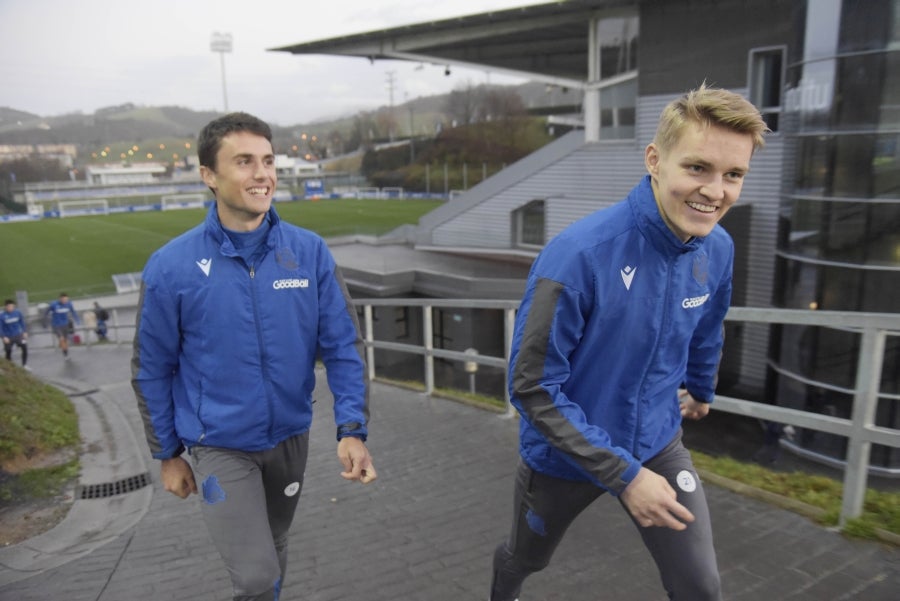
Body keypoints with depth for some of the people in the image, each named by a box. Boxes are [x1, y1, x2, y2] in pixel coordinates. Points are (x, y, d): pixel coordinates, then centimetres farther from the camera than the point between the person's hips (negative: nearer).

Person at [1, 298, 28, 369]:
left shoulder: (18, 313, -6)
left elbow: (22, 323, 6)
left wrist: (25, 332, 3)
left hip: (18, 335, 2)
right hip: (8, 337, -2)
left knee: (25, 348, -9)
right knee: (8, 352, 9)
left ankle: (24, 365, 5)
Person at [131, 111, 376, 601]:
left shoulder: (310, 252, -11)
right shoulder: (171, 266, -15)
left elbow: (343, 346, -8)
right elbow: (152, 370, -4)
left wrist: (352, 428, -18)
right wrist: (167, 455, 2)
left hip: (290, 436, 3)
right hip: (219, 446, -3)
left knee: (273, 548, 24)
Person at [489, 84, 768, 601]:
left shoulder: (718, 250, -11)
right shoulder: (577, 255, -31)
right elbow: (532, 388, -26)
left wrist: (702, 389, 27)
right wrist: (623, 474, -26)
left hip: (658, 444, 4)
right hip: (564, 453, -3)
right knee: (527, 558, 24)